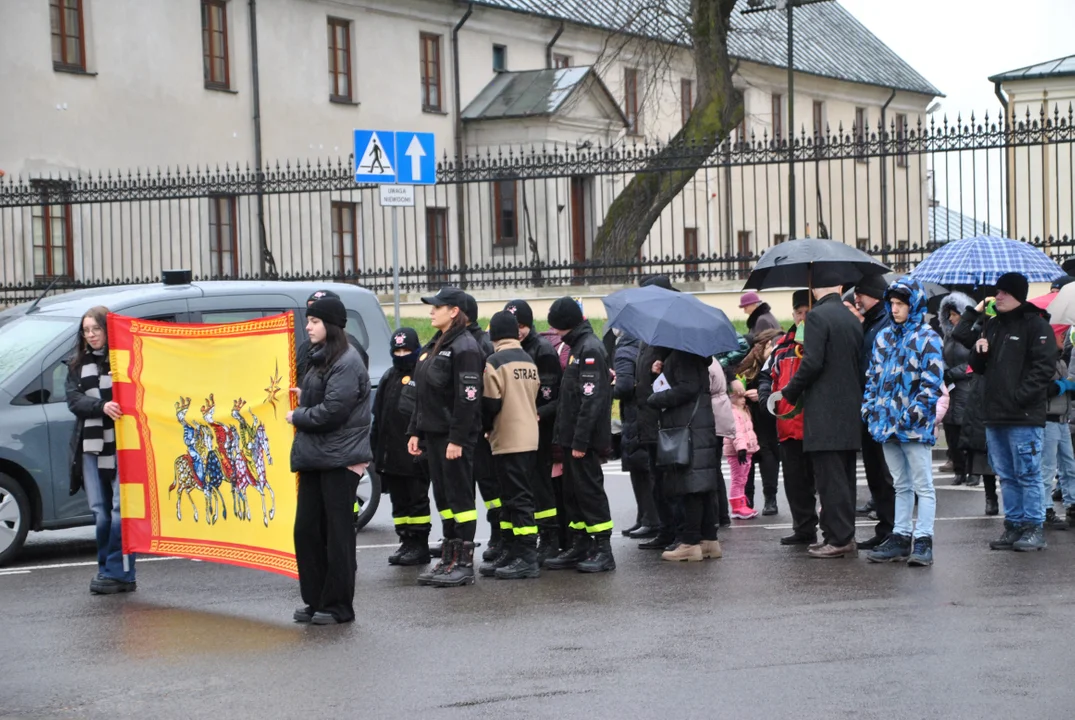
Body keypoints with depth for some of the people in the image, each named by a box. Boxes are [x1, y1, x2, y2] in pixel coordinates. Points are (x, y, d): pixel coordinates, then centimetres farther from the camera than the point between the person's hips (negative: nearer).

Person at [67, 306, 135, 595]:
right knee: (100, 512, 4)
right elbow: (74, 401, 2)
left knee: (121, 510, -8)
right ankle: (111, 572, 10)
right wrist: (102, 406, -14)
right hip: (91, 447, 4)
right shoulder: (77, 365, 15)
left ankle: (116, 572, -6)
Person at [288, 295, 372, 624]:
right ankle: (316, 600, 17)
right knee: (306, 529, 8)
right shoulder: (320, 358, 16)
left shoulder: (347, 362, -13)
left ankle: (338, 606, 5)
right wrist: (304, 398, 7)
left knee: (337, 534, -2)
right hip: (314, 458, 9)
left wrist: (297, 417, -8)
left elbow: (333, 410, -20)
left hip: (339, 460, -9)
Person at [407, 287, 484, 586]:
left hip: (455, 436, -9)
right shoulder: (433, 346, 16)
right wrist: (415, 432, 15)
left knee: (460, 497, -4)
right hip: (433, 433, 9)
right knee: (443, 497, 12)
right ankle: (449, 559, 18)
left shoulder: (464, 347, -13)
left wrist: (457, 438, -22)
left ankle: (464, 564, 0)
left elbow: (467, 398, -19)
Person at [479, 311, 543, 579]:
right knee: (511, 498, 14)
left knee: (518, 499, -6)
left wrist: (486, 427, 4)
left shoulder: (495, 362, -12)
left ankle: (528, 558, -7)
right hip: (530, 438, 8)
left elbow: (490, 403, -14)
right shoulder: (530, 361, 12)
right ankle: (509, 553, 18)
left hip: (507, 441, -8)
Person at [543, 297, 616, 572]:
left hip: (584, 440, -10)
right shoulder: (579, 346, 16)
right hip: (573, 438, 10)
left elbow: (591, 399, -21)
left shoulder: (590, 349, -15)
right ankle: (580, 547, 18)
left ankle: (603, 551, -1)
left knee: (590, 490, -6)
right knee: (573, 493, 12)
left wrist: (580, 441, -23)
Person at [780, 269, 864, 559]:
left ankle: (839, 538, -7)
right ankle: (845, 536, 17)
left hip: (824, 414, -8)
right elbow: (861, 363, 15)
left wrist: (790, 392, -6)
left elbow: (812, 362, -18)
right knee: (845, 477, 13)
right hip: (851, 411, 8)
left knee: (830, 478, -6)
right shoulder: (853, 319, 12)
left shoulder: (817, 316, -12)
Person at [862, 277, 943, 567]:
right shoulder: (884, 337, 14)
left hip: (914, 425, -7)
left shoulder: (926, 337, -7)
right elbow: (873, 376, 18)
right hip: (888, 423, 7)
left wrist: (914, 413, -18)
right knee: (901, 485, 14)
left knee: (922, 485, -2)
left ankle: (923, 540, -2)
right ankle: (900, 537, 19)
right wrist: (869, 407, 6)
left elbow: (932, 381, -12)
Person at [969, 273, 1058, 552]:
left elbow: (1044, 366, -13)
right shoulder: (993, 325, 17)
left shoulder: (1035, 325, -6)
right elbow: (979, 367, 23)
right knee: (1006, 475, 11)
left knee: (1027, 474, -3)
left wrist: (1021, 397, -18)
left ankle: (1033, 528, 3)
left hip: (1024, 416, -7)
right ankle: (1014, 526, 17)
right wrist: (979, 352, 0)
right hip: (996, 414, 8)